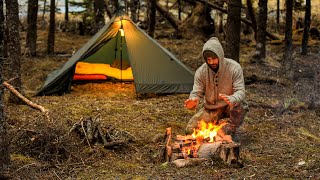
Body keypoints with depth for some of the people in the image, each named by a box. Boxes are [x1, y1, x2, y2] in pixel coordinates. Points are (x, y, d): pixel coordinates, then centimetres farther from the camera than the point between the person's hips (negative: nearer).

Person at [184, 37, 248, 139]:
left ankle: (230, 131, -10)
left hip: (229, 107, -3)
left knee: (238, 106, -39)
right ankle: (216, 124, 16)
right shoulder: (201, 72, -12)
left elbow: (240, 92, -24)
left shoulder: (234, 68, -20)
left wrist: (231, 100, -49)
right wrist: (193, 101, -37)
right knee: (190, 130, -12)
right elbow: (197, 92, -11)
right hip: (210, 108, 3)